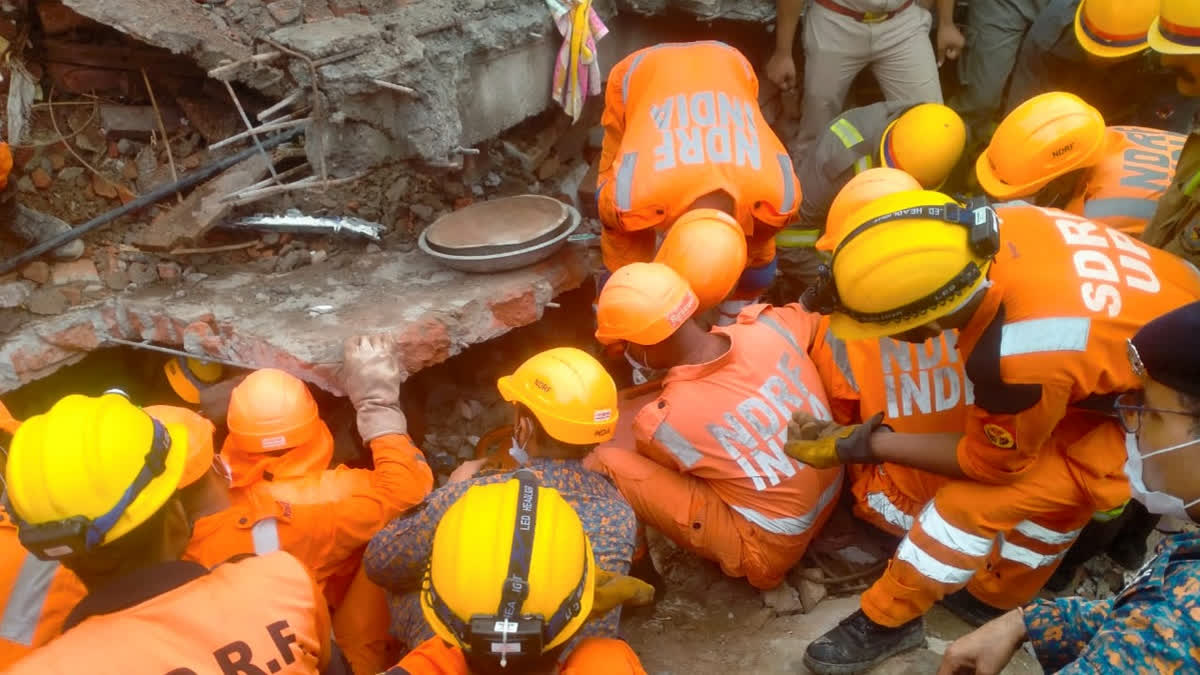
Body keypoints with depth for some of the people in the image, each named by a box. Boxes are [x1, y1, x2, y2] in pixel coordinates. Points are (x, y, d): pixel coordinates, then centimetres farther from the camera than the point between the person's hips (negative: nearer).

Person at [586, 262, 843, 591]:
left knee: (607, 462, -12)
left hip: (770, 547, -6)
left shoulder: (662, 421, -26)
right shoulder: (768, 326, -16)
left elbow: (650, 458, 0)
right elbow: (815, 318, 10)